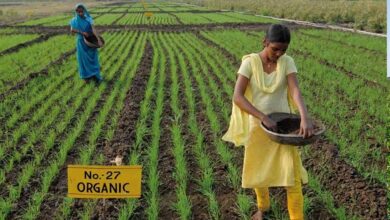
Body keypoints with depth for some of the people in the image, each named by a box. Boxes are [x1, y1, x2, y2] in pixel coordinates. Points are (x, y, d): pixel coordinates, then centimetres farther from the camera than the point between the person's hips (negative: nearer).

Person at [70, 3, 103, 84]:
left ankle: (95, 75, 12)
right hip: (81, 42, 0)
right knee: (83, 59, 6)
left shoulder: (88, 19, -6)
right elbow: (72, 30, -17)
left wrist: (99, 39, -26)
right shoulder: (74, 20, -3)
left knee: (93, 58, 3)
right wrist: (82, 32, -24)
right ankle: (86, 76, 17)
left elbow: (93, 29, -16)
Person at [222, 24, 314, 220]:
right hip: (257, 125, 0)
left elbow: (295, 91, -20)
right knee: (258, 171, 15)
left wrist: (305, 118, -38)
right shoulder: (250, 62, -13)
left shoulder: (287, 62, -7)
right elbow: (237, 97, -21)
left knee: (292, 172, -4)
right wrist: (263, 117, -29)